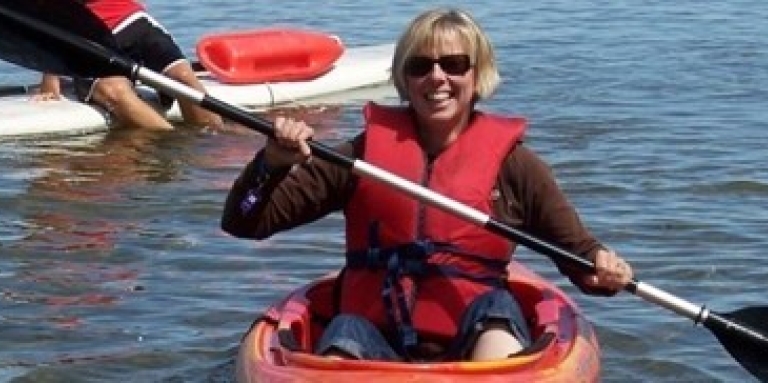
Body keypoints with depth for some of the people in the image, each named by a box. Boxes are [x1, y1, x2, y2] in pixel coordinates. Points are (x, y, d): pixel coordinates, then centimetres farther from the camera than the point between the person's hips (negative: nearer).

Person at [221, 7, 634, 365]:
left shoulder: (511, 162, 6)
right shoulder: (366, 152, 7)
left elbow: (577, 248, 13)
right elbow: (243, 223, 7)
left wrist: (601, 266, -11)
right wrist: (273, 162, -13)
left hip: (473, 343, 0)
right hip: (373, 343, 0)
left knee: (497, 308, -30)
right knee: (344, 335, -31)